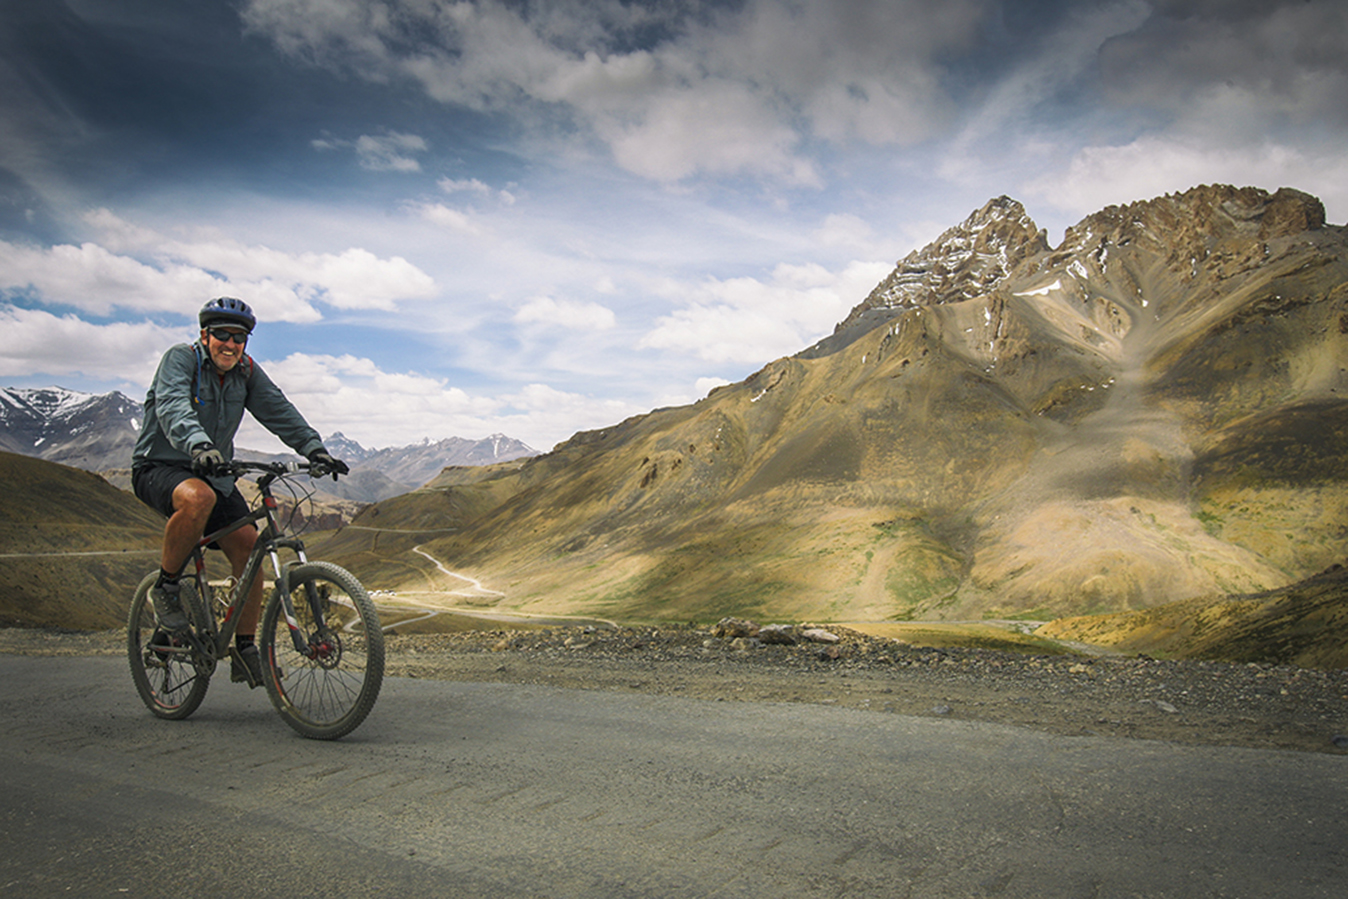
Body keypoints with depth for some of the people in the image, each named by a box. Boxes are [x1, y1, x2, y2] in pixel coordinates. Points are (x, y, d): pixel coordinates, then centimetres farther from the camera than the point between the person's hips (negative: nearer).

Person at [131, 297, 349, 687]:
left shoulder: (247, 372, 3)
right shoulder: (181, 358, -13)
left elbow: (278, 410, -4)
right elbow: (173, 406, -30)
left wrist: (314, 448, -21)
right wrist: (198, 445, -50)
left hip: (214, 474, 6)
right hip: (160, 467, -5)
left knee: (248, 545, -11)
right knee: (197, 498, -39)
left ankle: (245, 650, -1)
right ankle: (165, 586, -13)